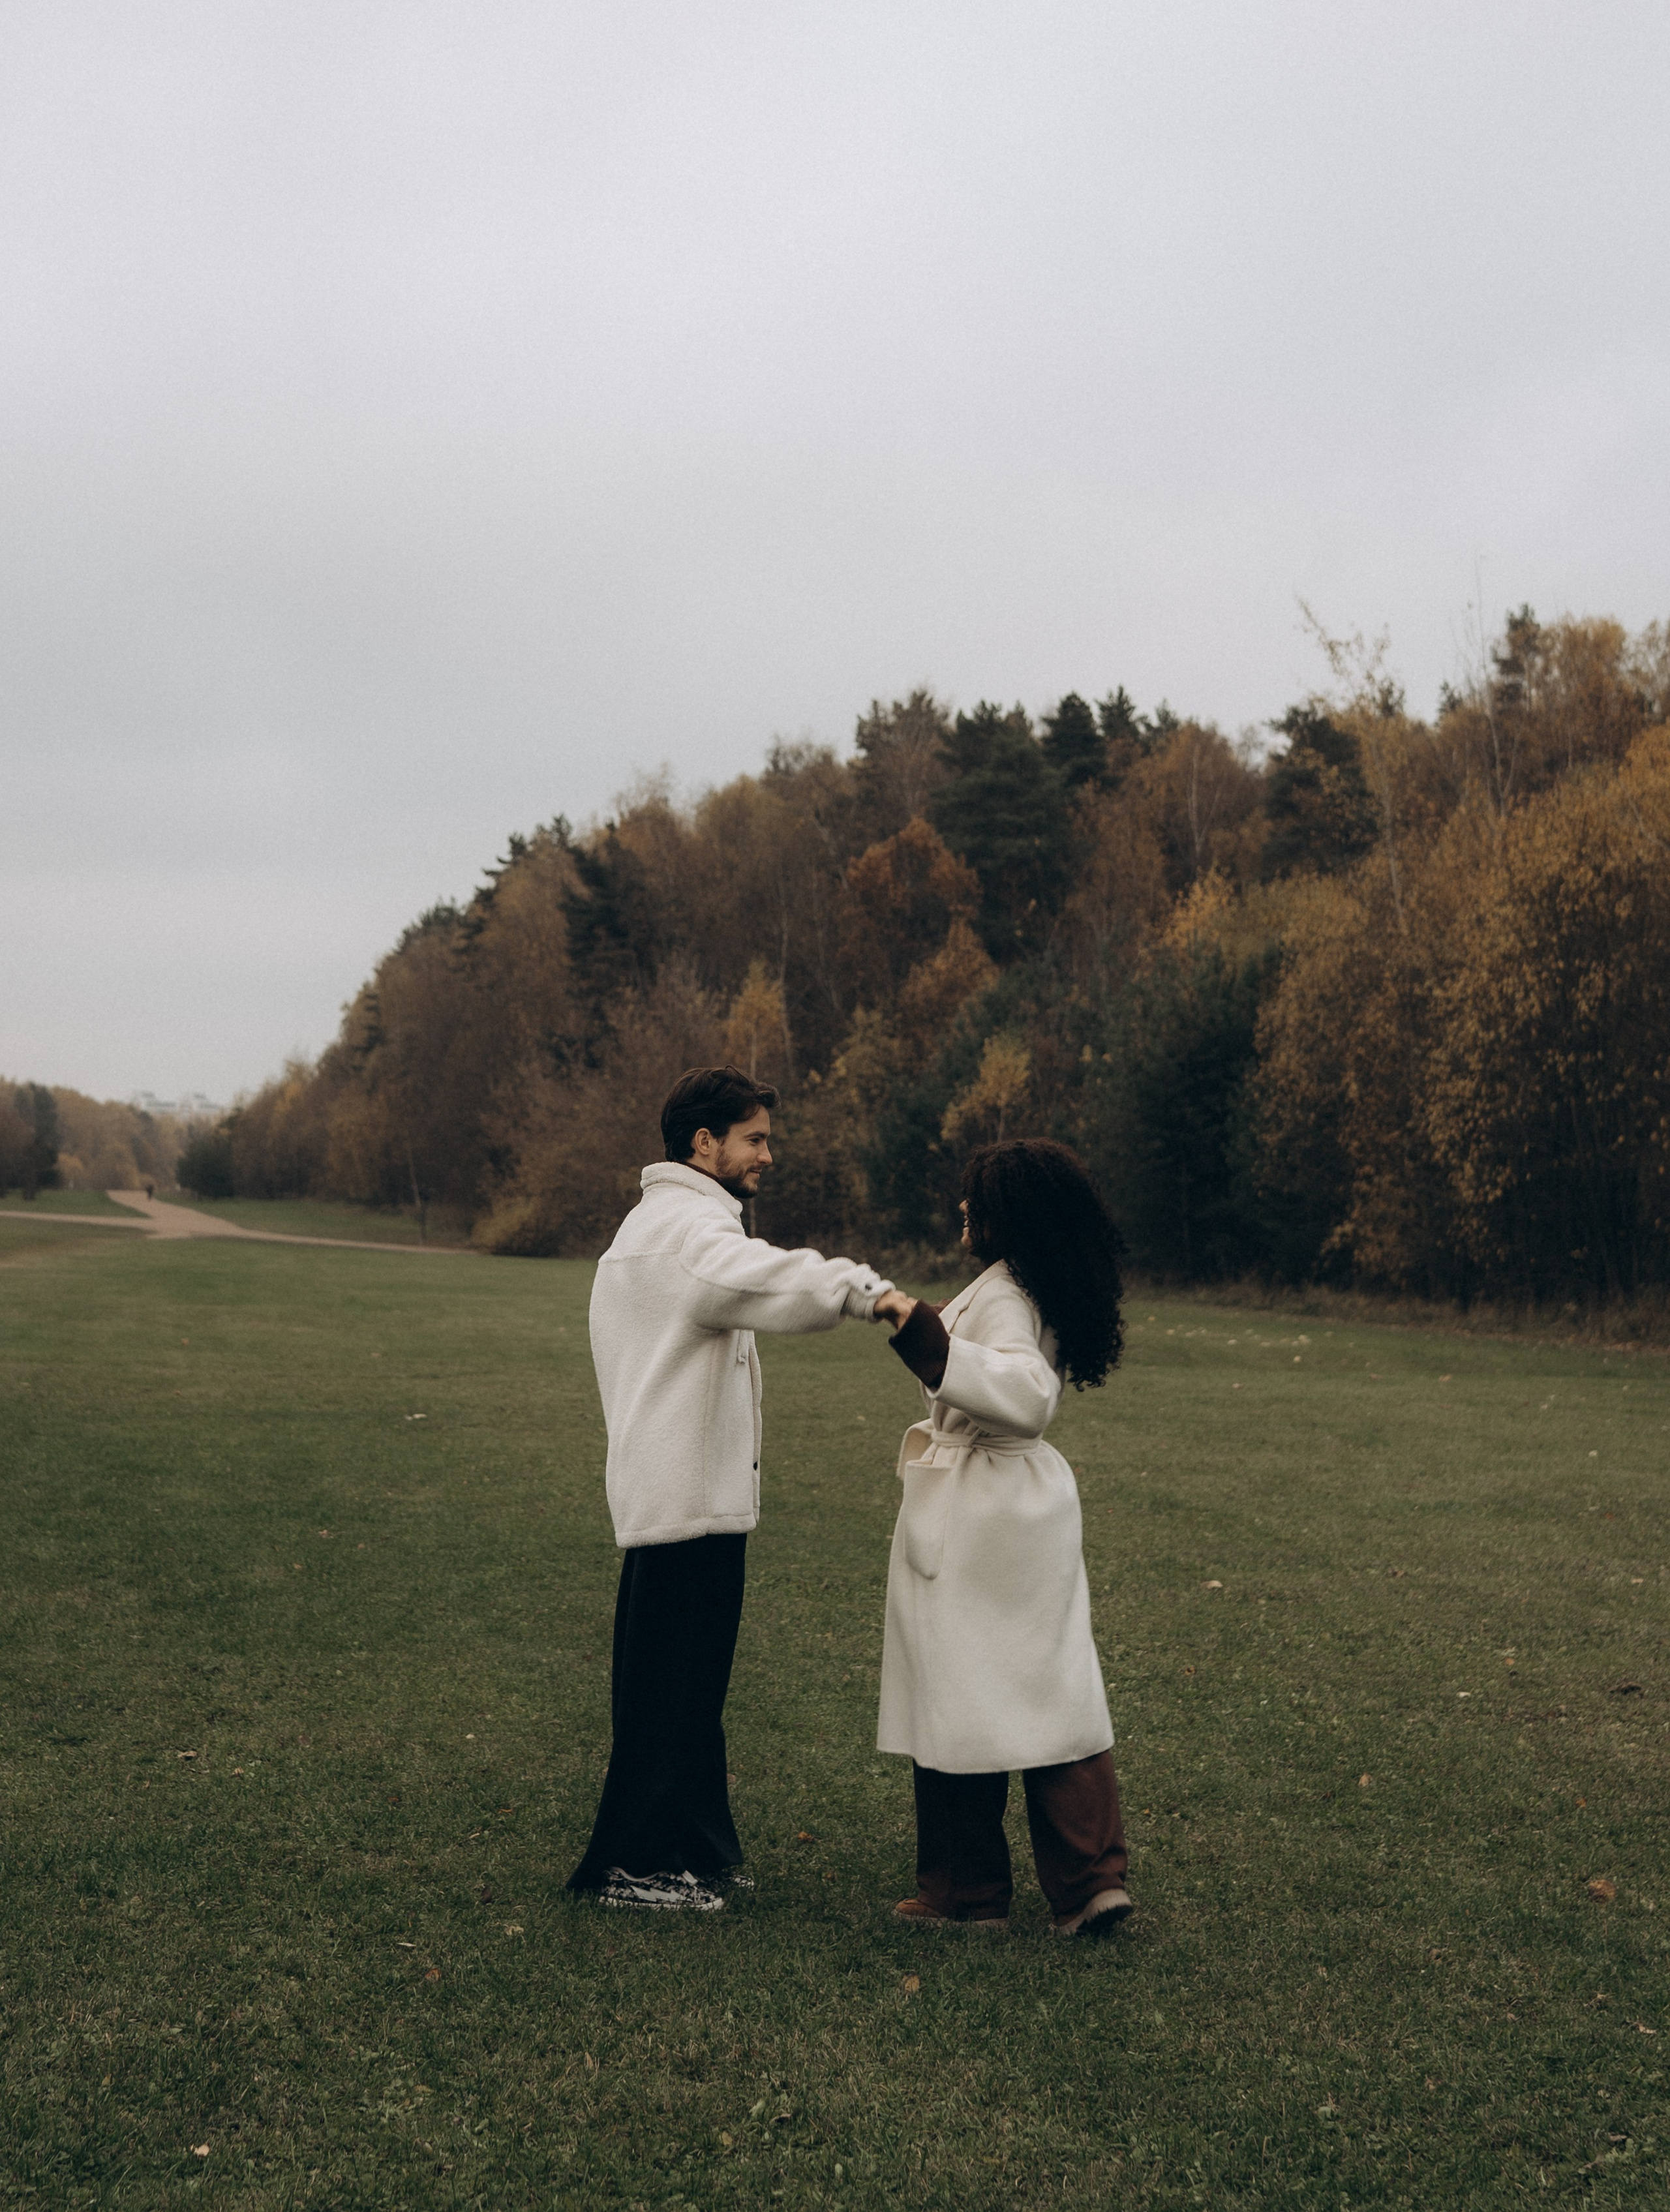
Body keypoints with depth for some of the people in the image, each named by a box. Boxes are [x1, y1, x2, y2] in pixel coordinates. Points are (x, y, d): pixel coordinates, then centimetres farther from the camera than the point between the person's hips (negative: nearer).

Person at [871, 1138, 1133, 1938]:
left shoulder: (1004, 1295, -18)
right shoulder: (1047, 1288, 9)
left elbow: (1025, 1392, -34)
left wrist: (926, 1333, -36)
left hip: (972, 1516, -9)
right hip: (1034, 1505, 9)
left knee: (958, 1701, 4)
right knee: (1057, 1693, 10)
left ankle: (966, 1893, 14)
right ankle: (1092, 1879, 6)